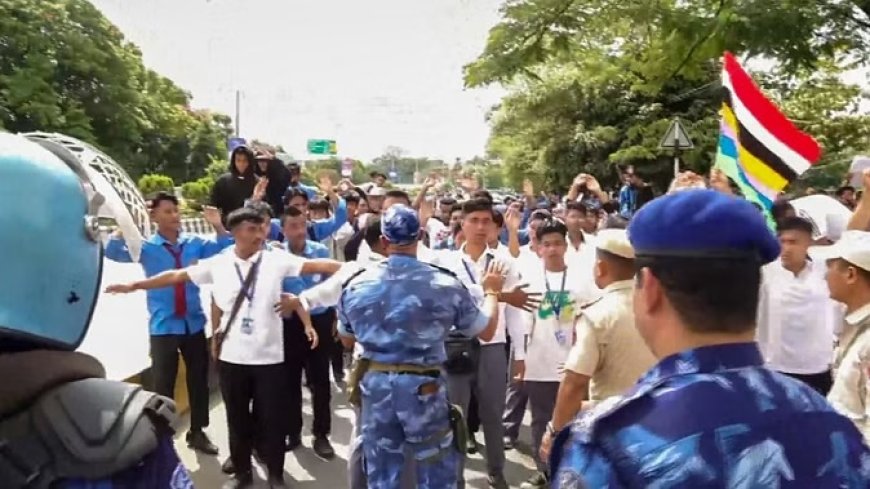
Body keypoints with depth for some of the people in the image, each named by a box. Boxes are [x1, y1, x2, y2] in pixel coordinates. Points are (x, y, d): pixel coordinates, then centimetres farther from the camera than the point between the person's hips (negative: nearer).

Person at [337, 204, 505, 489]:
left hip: (375, 385, 3)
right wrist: (491, 291, 17)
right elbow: (486, 331, 1)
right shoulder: (445, 285, -11)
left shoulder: (356, 286, -2)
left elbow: (347, 339, 13)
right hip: (423, 387, -3)